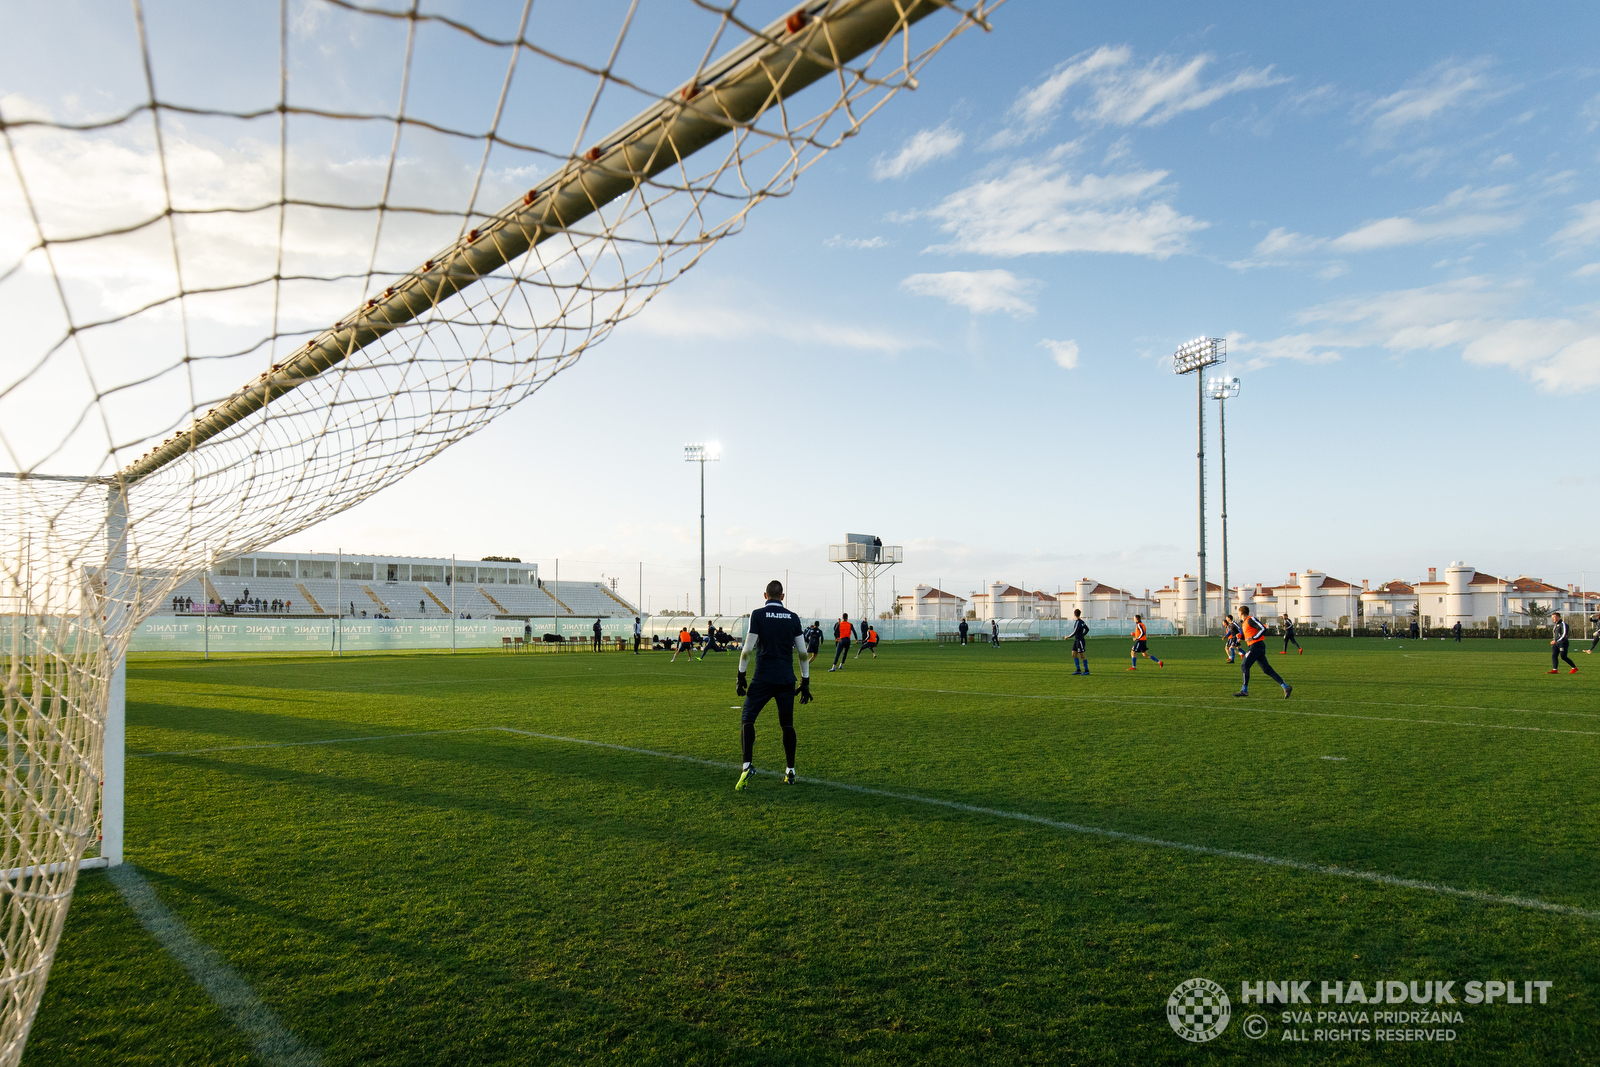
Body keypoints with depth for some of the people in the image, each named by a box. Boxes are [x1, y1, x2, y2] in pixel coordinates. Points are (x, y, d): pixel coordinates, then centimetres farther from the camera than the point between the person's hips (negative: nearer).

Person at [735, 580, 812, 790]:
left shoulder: (758, 614, -2)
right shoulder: (792, 618, 7)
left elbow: (747, 649, -6)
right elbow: (802, 652, 8)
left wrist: (741, 676, 2)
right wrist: (805, 681, 15)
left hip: (763, 678, -3)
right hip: (787, 680, 3)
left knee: (747, 719, 3)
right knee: (787, 725, 12)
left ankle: (747, 765, -13)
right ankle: (790, 772, 15)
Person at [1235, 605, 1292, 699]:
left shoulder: (1251, 619, -8)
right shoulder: (1244, 623, 21)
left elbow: (1263, 629, -17)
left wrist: (1253, 638, -19)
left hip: (1256, 646, -10)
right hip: (1253, 647, 10)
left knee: (1245, 666, -11)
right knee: (1267, 669, 6)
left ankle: (1244, 690, -11)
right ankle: (1286, 687, 3)